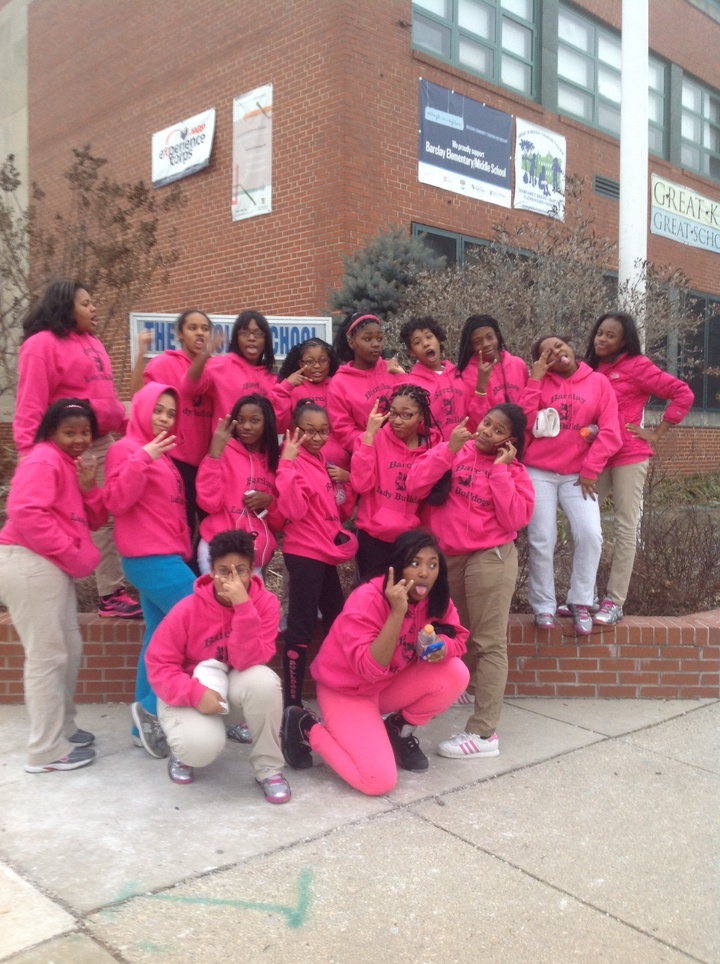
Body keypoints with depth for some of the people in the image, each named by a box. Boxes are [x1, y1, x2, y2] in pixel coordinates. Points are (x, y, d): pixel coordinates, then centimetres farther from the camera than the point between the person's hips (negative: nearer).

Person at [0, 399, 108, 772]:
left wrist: (88, 488, -3)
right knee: (47, 656, -4)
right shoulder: (43, 460, -11)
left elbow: (93, 520, 16)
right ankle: (47, 750, 5)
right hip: (30, 565, -10)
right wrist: (73, 557, -18)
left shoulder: (73, 464, 18)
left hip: (52, 567, 10)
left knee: (69, 648, 17)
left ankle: (61, 728, 32)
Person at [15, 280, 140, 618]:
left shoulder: (93, 344, 18)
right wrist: (30, 453, -19)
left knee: (106, 518, 11)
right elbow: (31, 404, -14)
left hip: (102, 444, 8)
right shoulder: (43, 344, -8)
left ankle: (111, 593, 19)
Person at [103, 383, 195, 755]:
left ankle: (147, 722, 16)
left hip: (166, 557, 9)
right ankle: (153, 706, -1)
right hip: (150, 558, -8)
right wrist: (141, 458, -25)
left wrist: (184, 551, 15)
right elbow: (116, 500, -19)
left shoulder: (162, 455, 18)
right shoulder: (126, 449, -7)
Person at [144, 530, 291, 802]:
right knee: (202, 746, -32)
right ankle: (183, 751, 11)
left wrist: (243, 606, -37)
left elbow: (248, 661, -26)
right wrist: (196, 694, -30)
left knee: (263, 680, -34)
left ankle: (268, 768, -11)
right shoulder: (188, 609, -18)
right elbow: (159, 664, -14)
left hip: (236, 688, 2)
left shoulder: (265, 602, -17)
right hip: (192, 692, -1)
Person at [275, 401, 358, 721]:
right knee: (301, 628, -5)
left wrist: (346, 478, 0)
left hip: (327, 554, 9)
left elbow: (344, 511, 16)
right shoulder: (295, 463, -12)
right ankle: (292, 704, 1)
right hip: (304, 555, -9)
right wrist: (287, 463, -30)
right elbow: (293, 510, -27)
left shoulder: (325, 463, 12)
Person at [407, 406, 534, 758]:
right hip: (447, 557, 4)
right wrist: (449, 449, -15)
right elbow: (415, 486, -9)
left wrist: (500, 470, -14)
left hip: (490, 558, -4)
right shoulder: (453, 450, 3)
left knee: (489, 644, -2)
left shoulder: (513, 471, -1)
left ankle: (483, 733, 2)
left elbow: (514, 519, -15)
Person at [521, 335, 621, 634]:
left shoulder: (598, 382, 5)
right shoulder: (538, 383, 6)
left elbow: (610, 432, -1)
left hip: (578, 475, 0)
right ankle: (543, 606, 10)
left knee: (590, 535, -13)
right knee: (541, 541, -3)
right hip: (538, 473, 0)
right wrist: (535, 379, -7)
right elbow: (524, 422, -8)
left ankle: (580, 603, 3)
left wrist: (590, 469, -7)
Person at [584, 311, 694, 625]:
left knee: (624, 528, -1)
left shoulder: (636, 366, -3)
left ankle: (614, 602, 2)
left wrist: (657, 433, -6)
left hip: (628, 457, -5)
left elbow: (683, 394, -6)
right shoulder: (588, 370, 11)